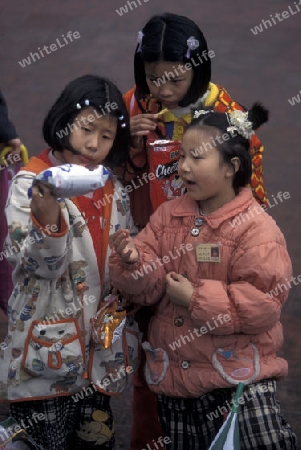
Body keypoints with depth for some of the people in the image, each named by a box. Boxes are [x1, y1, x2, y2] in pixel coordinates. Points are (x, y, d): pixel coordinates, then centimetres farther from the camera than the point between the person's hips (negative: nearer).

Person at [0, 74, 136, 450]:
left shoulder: (113, 191, 9)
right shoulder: (30, 184, -9)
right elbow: (39, 264, -18)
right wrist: (47, 218, -36)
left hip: (96, 350, 6)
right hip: (46, 350, -5)